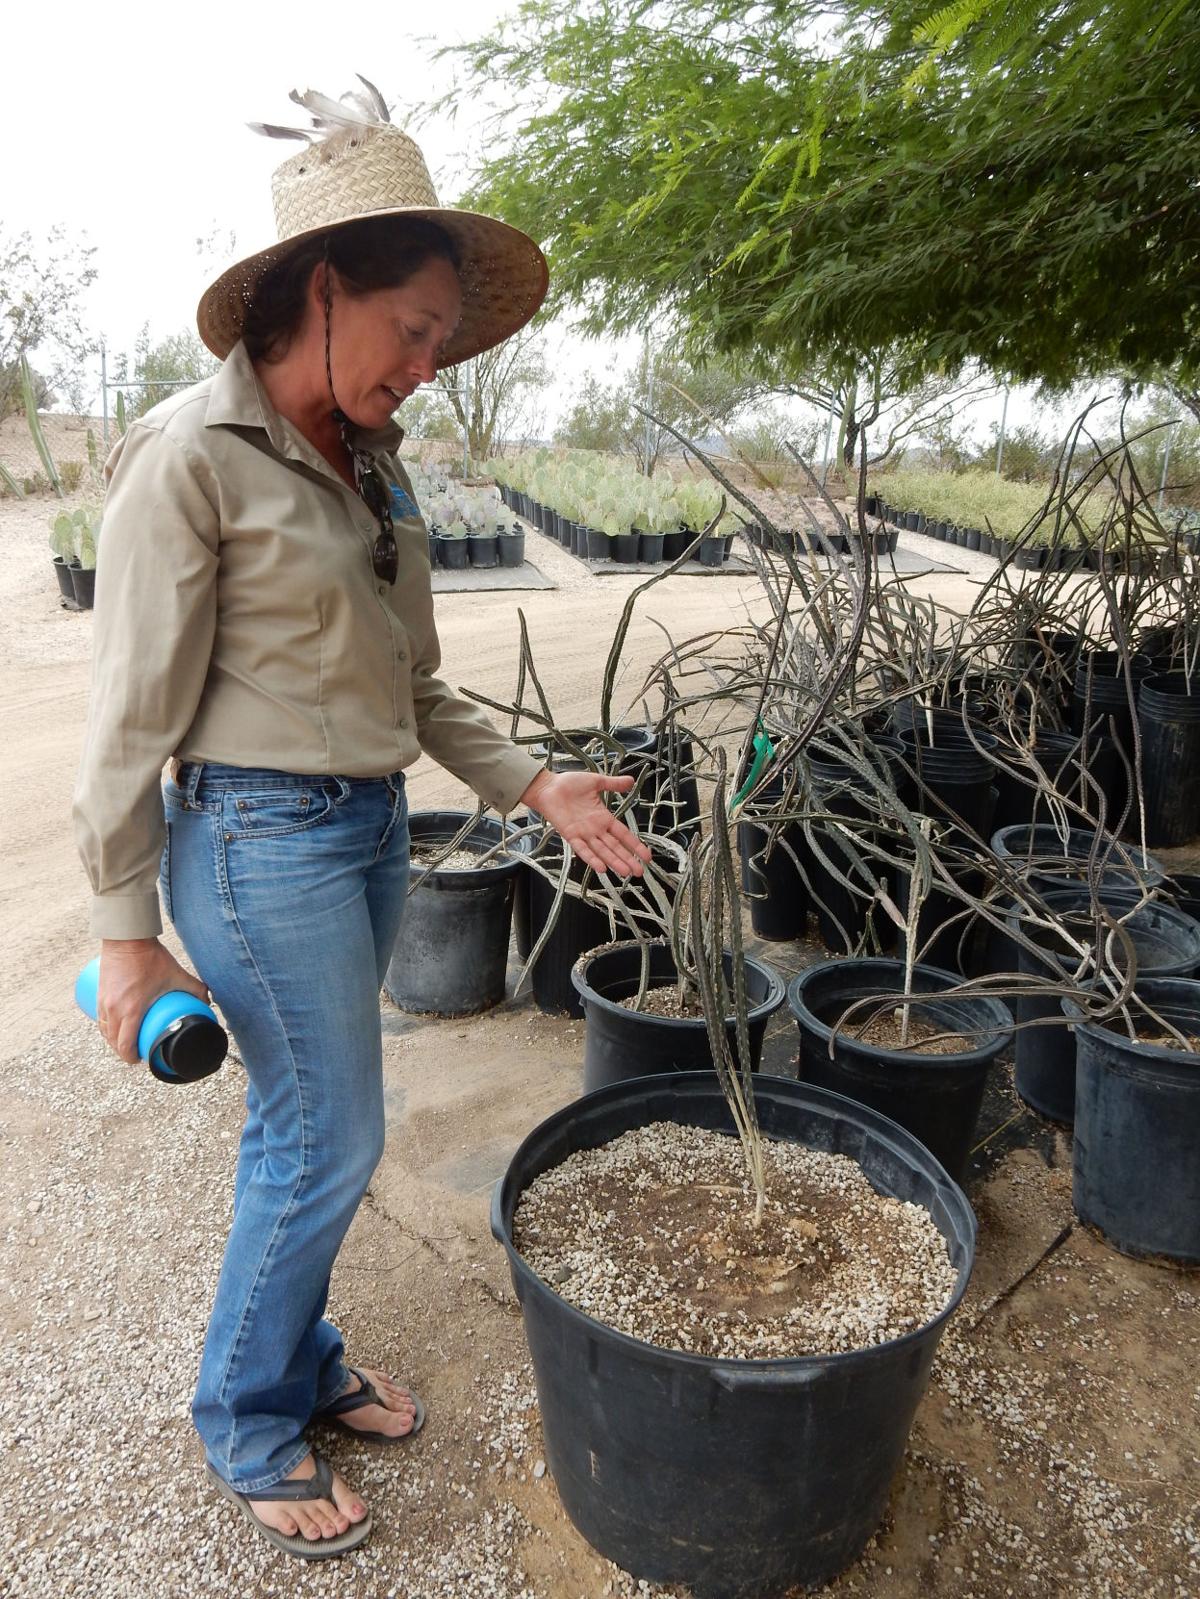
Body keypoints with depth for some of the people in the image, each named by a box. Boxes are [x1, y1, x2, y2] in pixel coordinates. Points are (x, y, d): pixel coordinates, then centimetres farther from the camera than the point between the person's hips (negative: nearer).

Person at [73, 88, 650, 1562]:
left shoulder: (372, 472, 9)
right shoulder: (192, 457, -13)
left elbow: (414, 686, 14)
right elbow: (134, 716, -13)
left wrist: (534, 787, 6)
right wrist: (126, 937, -10)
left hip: (371, 829, 7)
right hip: (261, 840, -7)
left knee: (302, 1129, 19)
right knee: (329, 1139, 3)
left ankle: (299, 1358, 40)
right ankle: (247, 1426, 29)